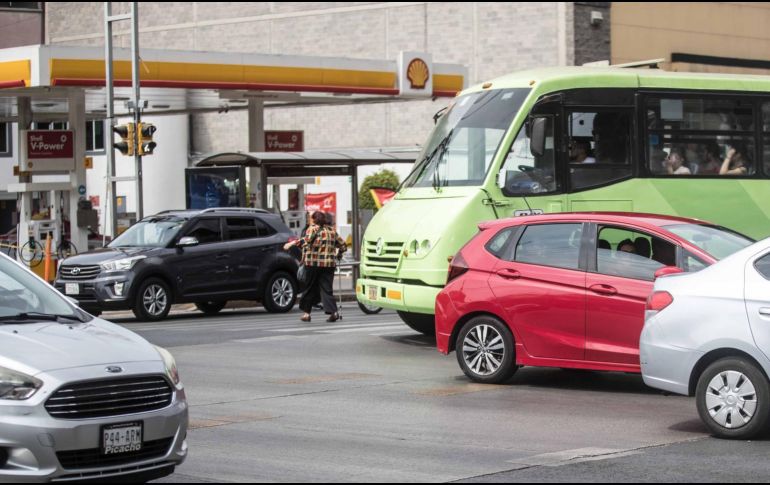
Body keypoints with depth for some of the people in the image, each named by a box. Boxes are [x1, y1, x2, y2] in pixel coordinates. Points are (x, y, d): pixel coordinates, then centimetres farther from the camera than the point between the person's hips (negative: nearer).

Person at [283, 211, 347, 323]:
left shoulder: (313, 228, -1)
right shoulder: (331, 230, 14)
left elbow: (308, 239, -21)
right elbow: (343, 246, 17)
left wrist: (293, 243, -26)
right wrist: (337, 254, 33)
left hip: (312, 263, -4)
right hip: (329, 263, 4)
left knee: (310, 288, 8)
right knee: (326, 288, 3)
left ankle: (307, 312, 13)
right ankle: (333, 311, -13)